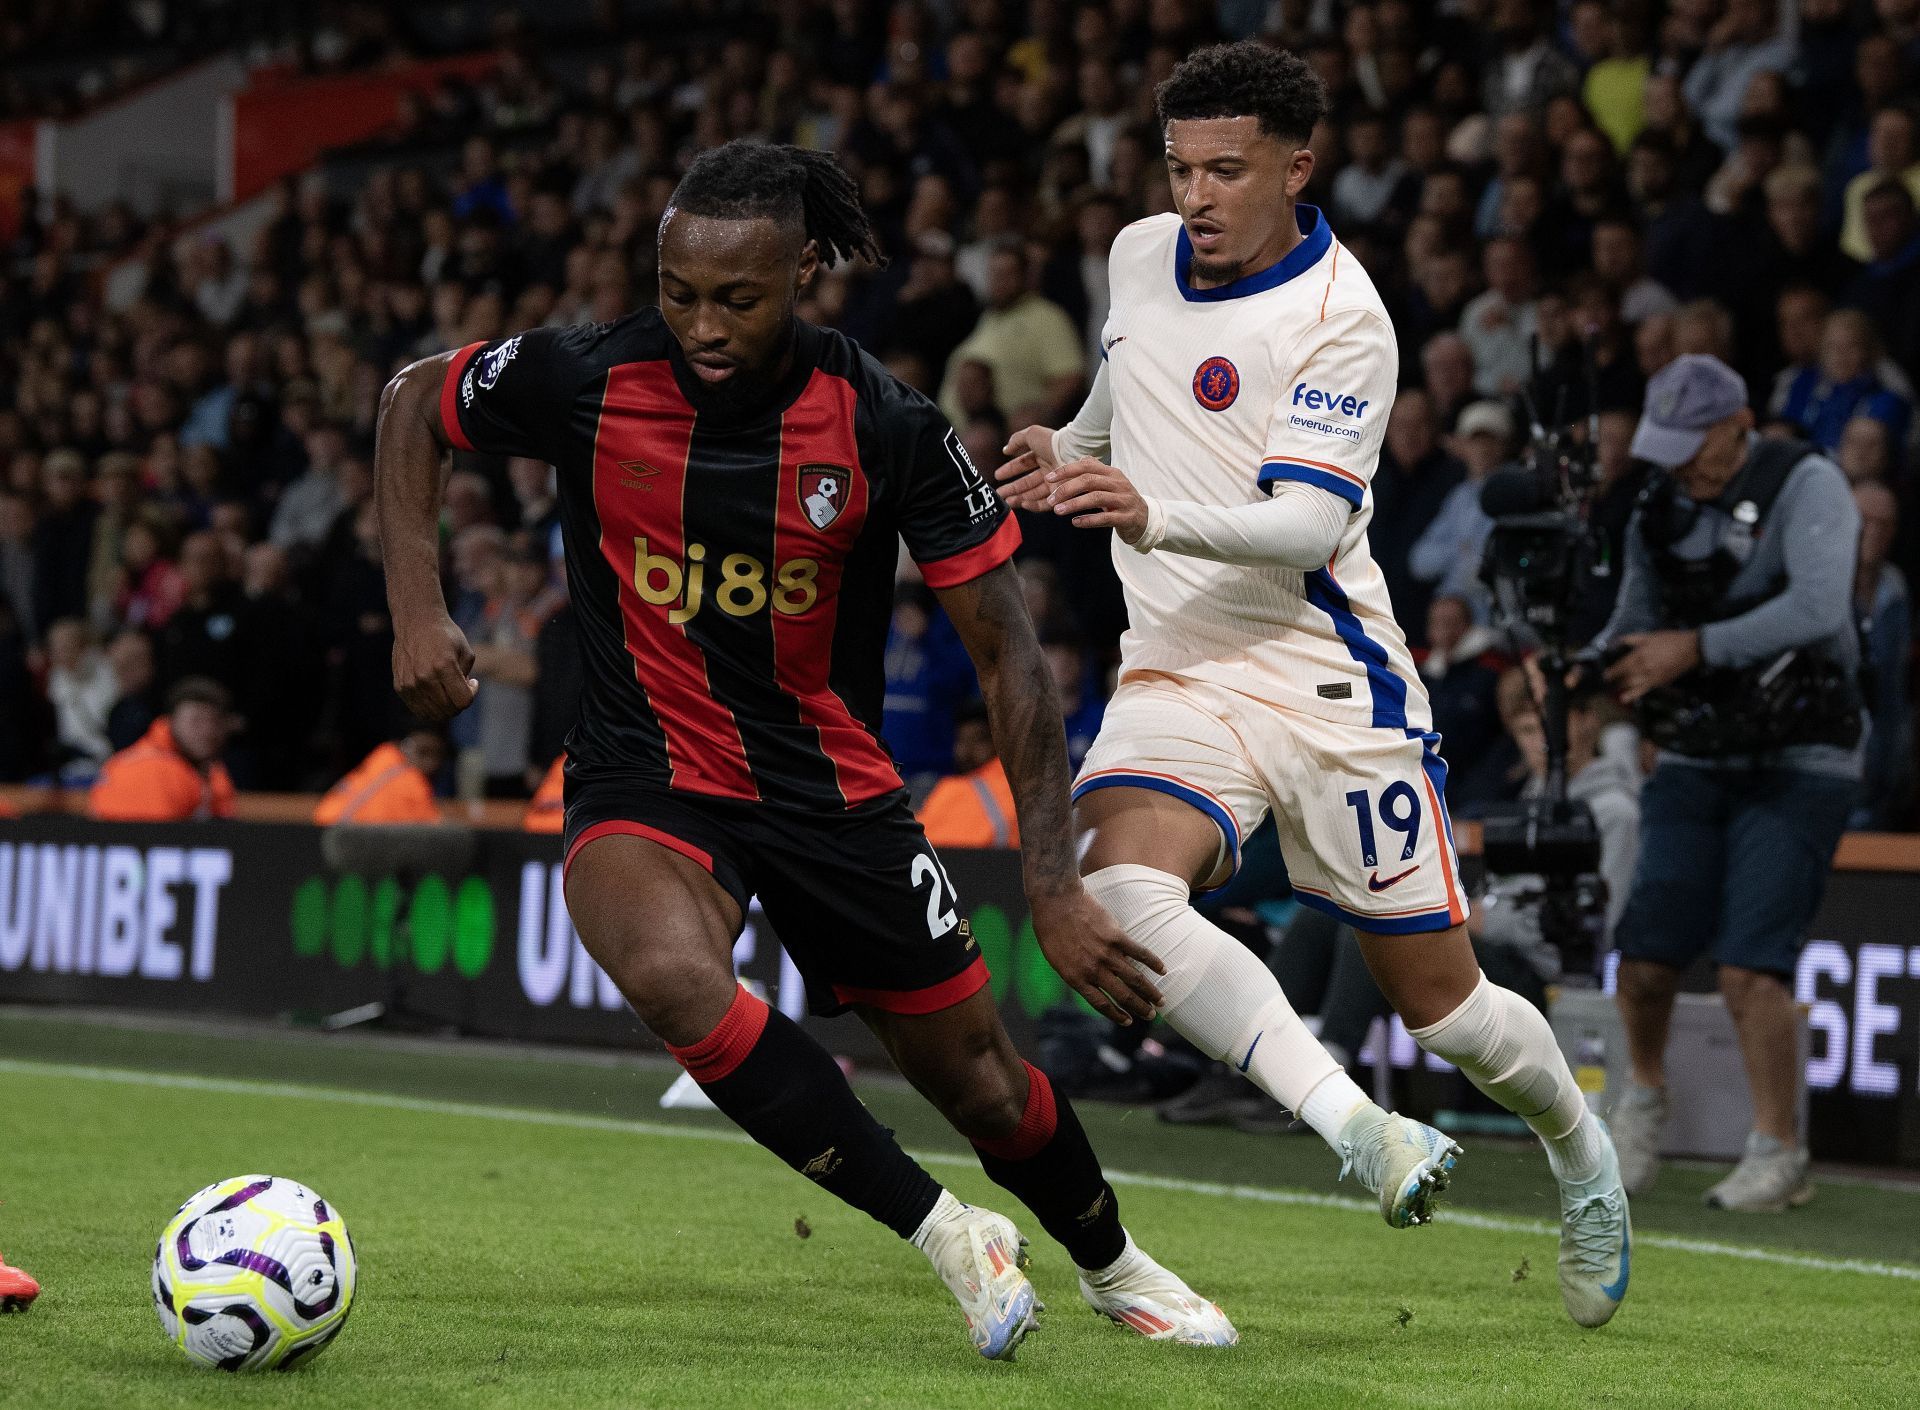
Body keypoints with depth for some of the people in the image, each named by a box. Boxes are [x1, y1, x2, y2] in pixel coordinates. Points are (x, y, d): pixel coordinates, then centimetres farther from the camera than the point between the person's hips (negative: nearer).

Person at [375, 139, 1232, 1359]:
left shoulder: (887, 428, -18)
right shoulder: (585, 380, -17)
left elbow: (1006, 649, -12)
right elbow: (415, 404, 4)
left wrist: (1055, 885, -18)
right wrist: (418, 609, -9)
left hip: (833, 787, 1)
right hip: (648, 778, -1)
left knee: (979, 1077, 9)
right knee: (673, 976, -34)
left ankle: (1111, 1264, 44)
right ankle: (947, 1235, -18)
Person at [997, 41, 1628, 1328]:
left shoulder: (1343, 318, -14)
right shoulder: (1140, 256, 6)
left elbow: (1306, 525, -24)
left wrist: (1153, 517, -39)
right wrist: (1063, 451, 10)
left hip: (1331, 684, -4)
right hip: (1177, 678, 5)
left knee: (1443, 1002, 3)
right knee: (1118, 895, -28)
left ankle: (1580, 1150, 36)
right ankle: (1361, 1134, -35)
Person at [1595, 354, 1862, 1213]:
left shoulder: (1805, 486, -10)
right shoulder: (1661, 513, 8)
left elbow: (1817, 606, -25)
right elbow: (1635, 624, 16)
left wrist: (1696, 647, -28)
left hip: (1799, 765, -5)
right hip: (1697, 758, 5)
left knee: (1750, 970, -16)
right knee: (1645, 959, -4)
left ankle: (1778, 1156, -4)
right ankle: (1644, 1096, 25)